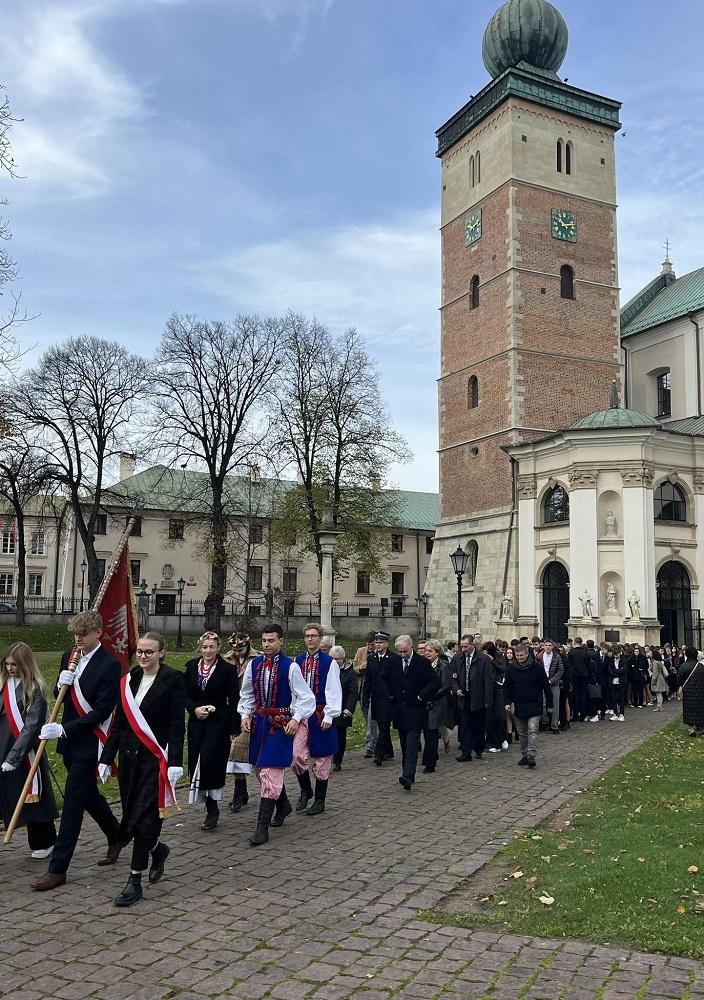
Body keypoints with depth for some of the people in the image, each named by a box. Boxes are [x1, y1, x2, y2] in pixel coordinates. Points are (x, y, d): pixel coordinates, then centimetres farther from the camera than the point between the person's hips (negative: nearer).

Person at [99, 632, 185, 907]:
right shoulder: (128, 680, 9)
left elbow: (177, 725, -11)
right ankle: (157, 849, 38)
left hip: (156, 758, -6)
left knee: (144, 817, -6)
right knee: (131, 815, 10)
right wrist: (106, 758, 11)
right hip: (129, 757, 6)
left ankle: (135, 881, 6)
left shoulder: (172, 680, -8)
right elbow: (119, 723, 12)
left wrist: (175, 762, -17)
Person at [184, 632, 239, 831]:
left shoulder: (227, 669, -6)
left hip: (218, 722, -5)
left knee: (208, 760, -14)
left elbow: (233, 700, -5)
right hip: (197, 721, 5)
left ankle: (212, 809, -1)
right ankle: (212, 809, 17)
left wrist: (235, 727, -9)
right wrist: (195, 709, -9)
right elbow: (185, 694, 9)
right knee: (197, 762, 4)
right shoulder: (191, 667, 6)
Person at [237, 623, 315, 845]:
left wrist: (296, 719, -18)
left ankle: (262, 828, -2)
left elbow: (305, 697, -8)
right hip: (259, 721, 6)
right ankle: (283, 805, 40)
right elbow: (247, 694, 15)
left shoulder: (290, 667, -12)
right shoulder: (254, 665, 3)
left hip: (280, 723, -6)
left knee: (270, 772, -9)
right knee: (260, 769, 16)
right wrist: (245, 714, 1)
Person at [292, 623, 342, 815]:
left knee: (321, 758, 6)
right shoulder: (298, 661, 6)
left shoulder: (329, 662, -6)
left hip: (320, 715, -3)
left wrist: (328, 716, -12)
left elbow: (334, 691, -8)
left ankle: (320, 800, 19)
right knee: (297, 755, -3)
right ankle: (305, 791, 21)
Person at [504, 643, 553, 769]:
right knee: (522, 733, 11)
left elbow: (546, 686, -2)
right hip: (519, 706, 4)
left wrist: (549, 704, -1)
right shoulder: (511, 668, 1)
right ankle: (524, 756, 20)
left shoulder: (536, 667, -7)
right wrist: (508, 702, -1)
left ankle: (531, 756, -15)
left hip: (534, 706, -4)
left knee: (532, 731, -12)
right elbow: (507, 687, 9)